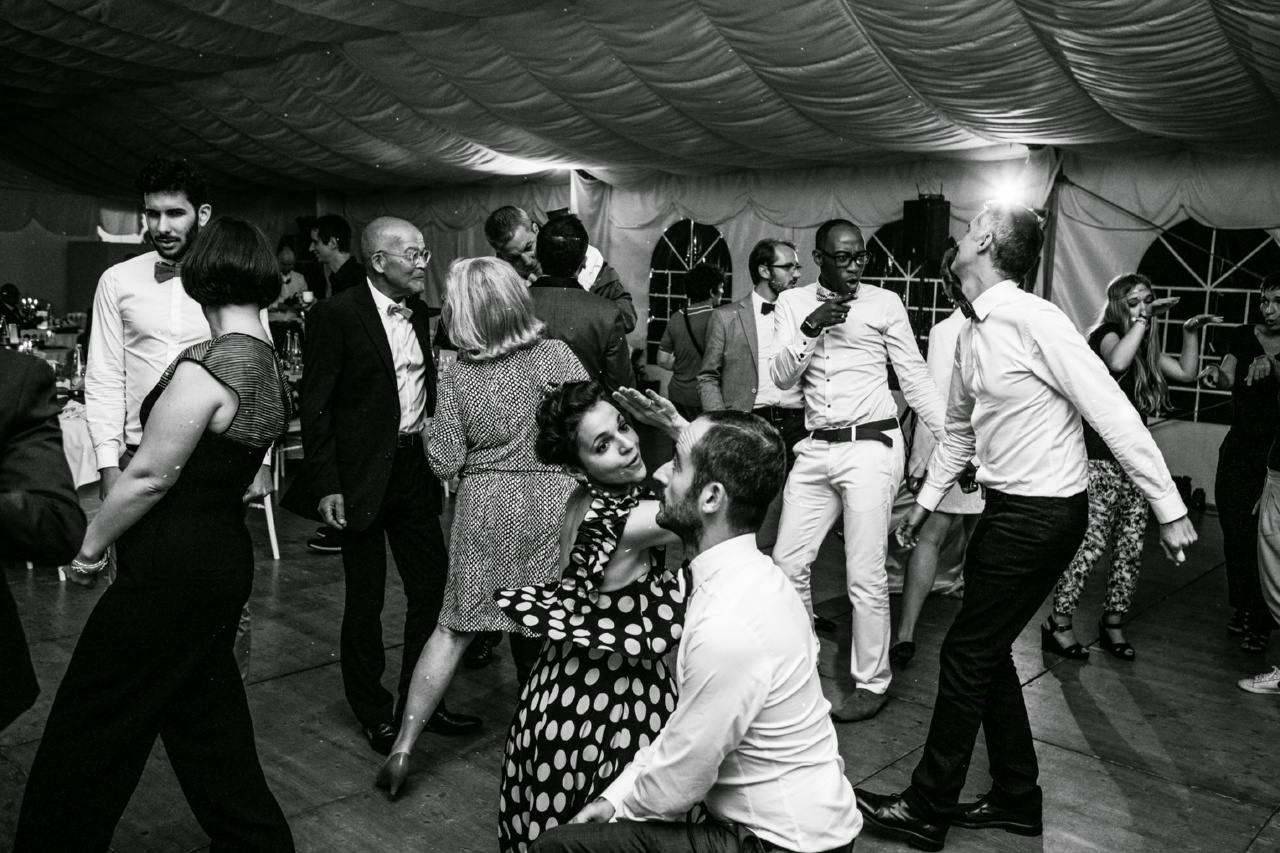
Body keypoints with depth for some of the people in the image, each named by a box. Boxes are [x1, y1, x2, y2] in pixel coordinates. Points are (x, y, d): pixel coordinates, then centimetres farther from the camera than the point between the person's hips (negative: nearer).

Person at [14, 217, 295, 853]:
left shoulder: (206, 366, -20)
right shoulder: (268, 365, 6)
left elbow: (151, 475, -17)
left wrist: (90, 547, -4)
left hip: (170, 573, -9)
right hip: (227, 557, 9)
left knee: (86, 735, 9)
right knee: (210, 724, 20)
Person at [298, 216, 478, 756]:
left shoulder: (418, 314, 9)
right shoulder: (337, 315, -11)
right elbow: (315, 406, -11)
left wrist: (437, 454, 9)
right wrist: (325, 486, -15)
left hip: (415, 465, 6)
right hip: (362, 477, -6)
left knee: (432, 586, 10)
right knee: (365, 600, 7)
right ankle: (374, 713, 25)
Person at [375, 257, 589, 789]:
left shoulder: (458, 379, -7)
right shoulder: (558, 356, -7)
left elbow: (445, 463, -6)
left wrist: (433, 430, 12)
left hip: (486, 511, 0)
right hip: (551, 507, 0)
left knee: (453, 627, 11)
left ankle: (404, 745, 14)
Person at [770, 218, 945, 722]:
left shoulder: (885, 304, 0)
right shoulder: (793, 303, 8)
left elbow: (915, 379, 3)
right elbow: (782, 378, 1)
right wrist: (809, 330, -15)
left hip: (871, 445, -4)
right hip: (816, 449, 4)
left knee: (865, 576, -2)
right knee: (787, 562, 8)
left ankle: (872, 683, 13)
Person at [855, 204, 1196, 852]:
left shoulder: (1035, 321, -20)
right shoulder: (970, 333, 8)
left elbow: (1113, 415, -20)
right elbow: (959, 428, 21)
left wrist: (1170, 510, -17)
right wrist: (927, 499, 24)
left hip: (1041, 514, -9)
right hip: (1005, 508, 9)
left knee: (968, 654, 0)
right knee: (987, 650, 16)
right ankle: (1017, 799, 33)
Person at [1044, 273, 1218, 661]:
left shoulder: (1147, 348, 16)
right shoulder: (1107, 336, -7)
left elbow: (1187, 373, 20)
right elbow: (1117, 363, -30)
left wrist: (1190, 332, 10)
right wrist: (1144, 320, -21)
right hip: (1101, 461, -8)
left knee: (1131, 549, 8)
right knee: (1090, 545, -9)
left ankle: (1112, 622, 20)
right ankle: (1058, 624, 0)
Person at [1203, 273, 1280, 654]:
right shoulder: (1244, 336, 6)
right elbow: (1229, 378, -6)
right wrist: (1216, 376, -28)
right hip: (1240, 445, 3)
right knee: (1235, 531, 1)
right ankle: (1242, 609, 17)